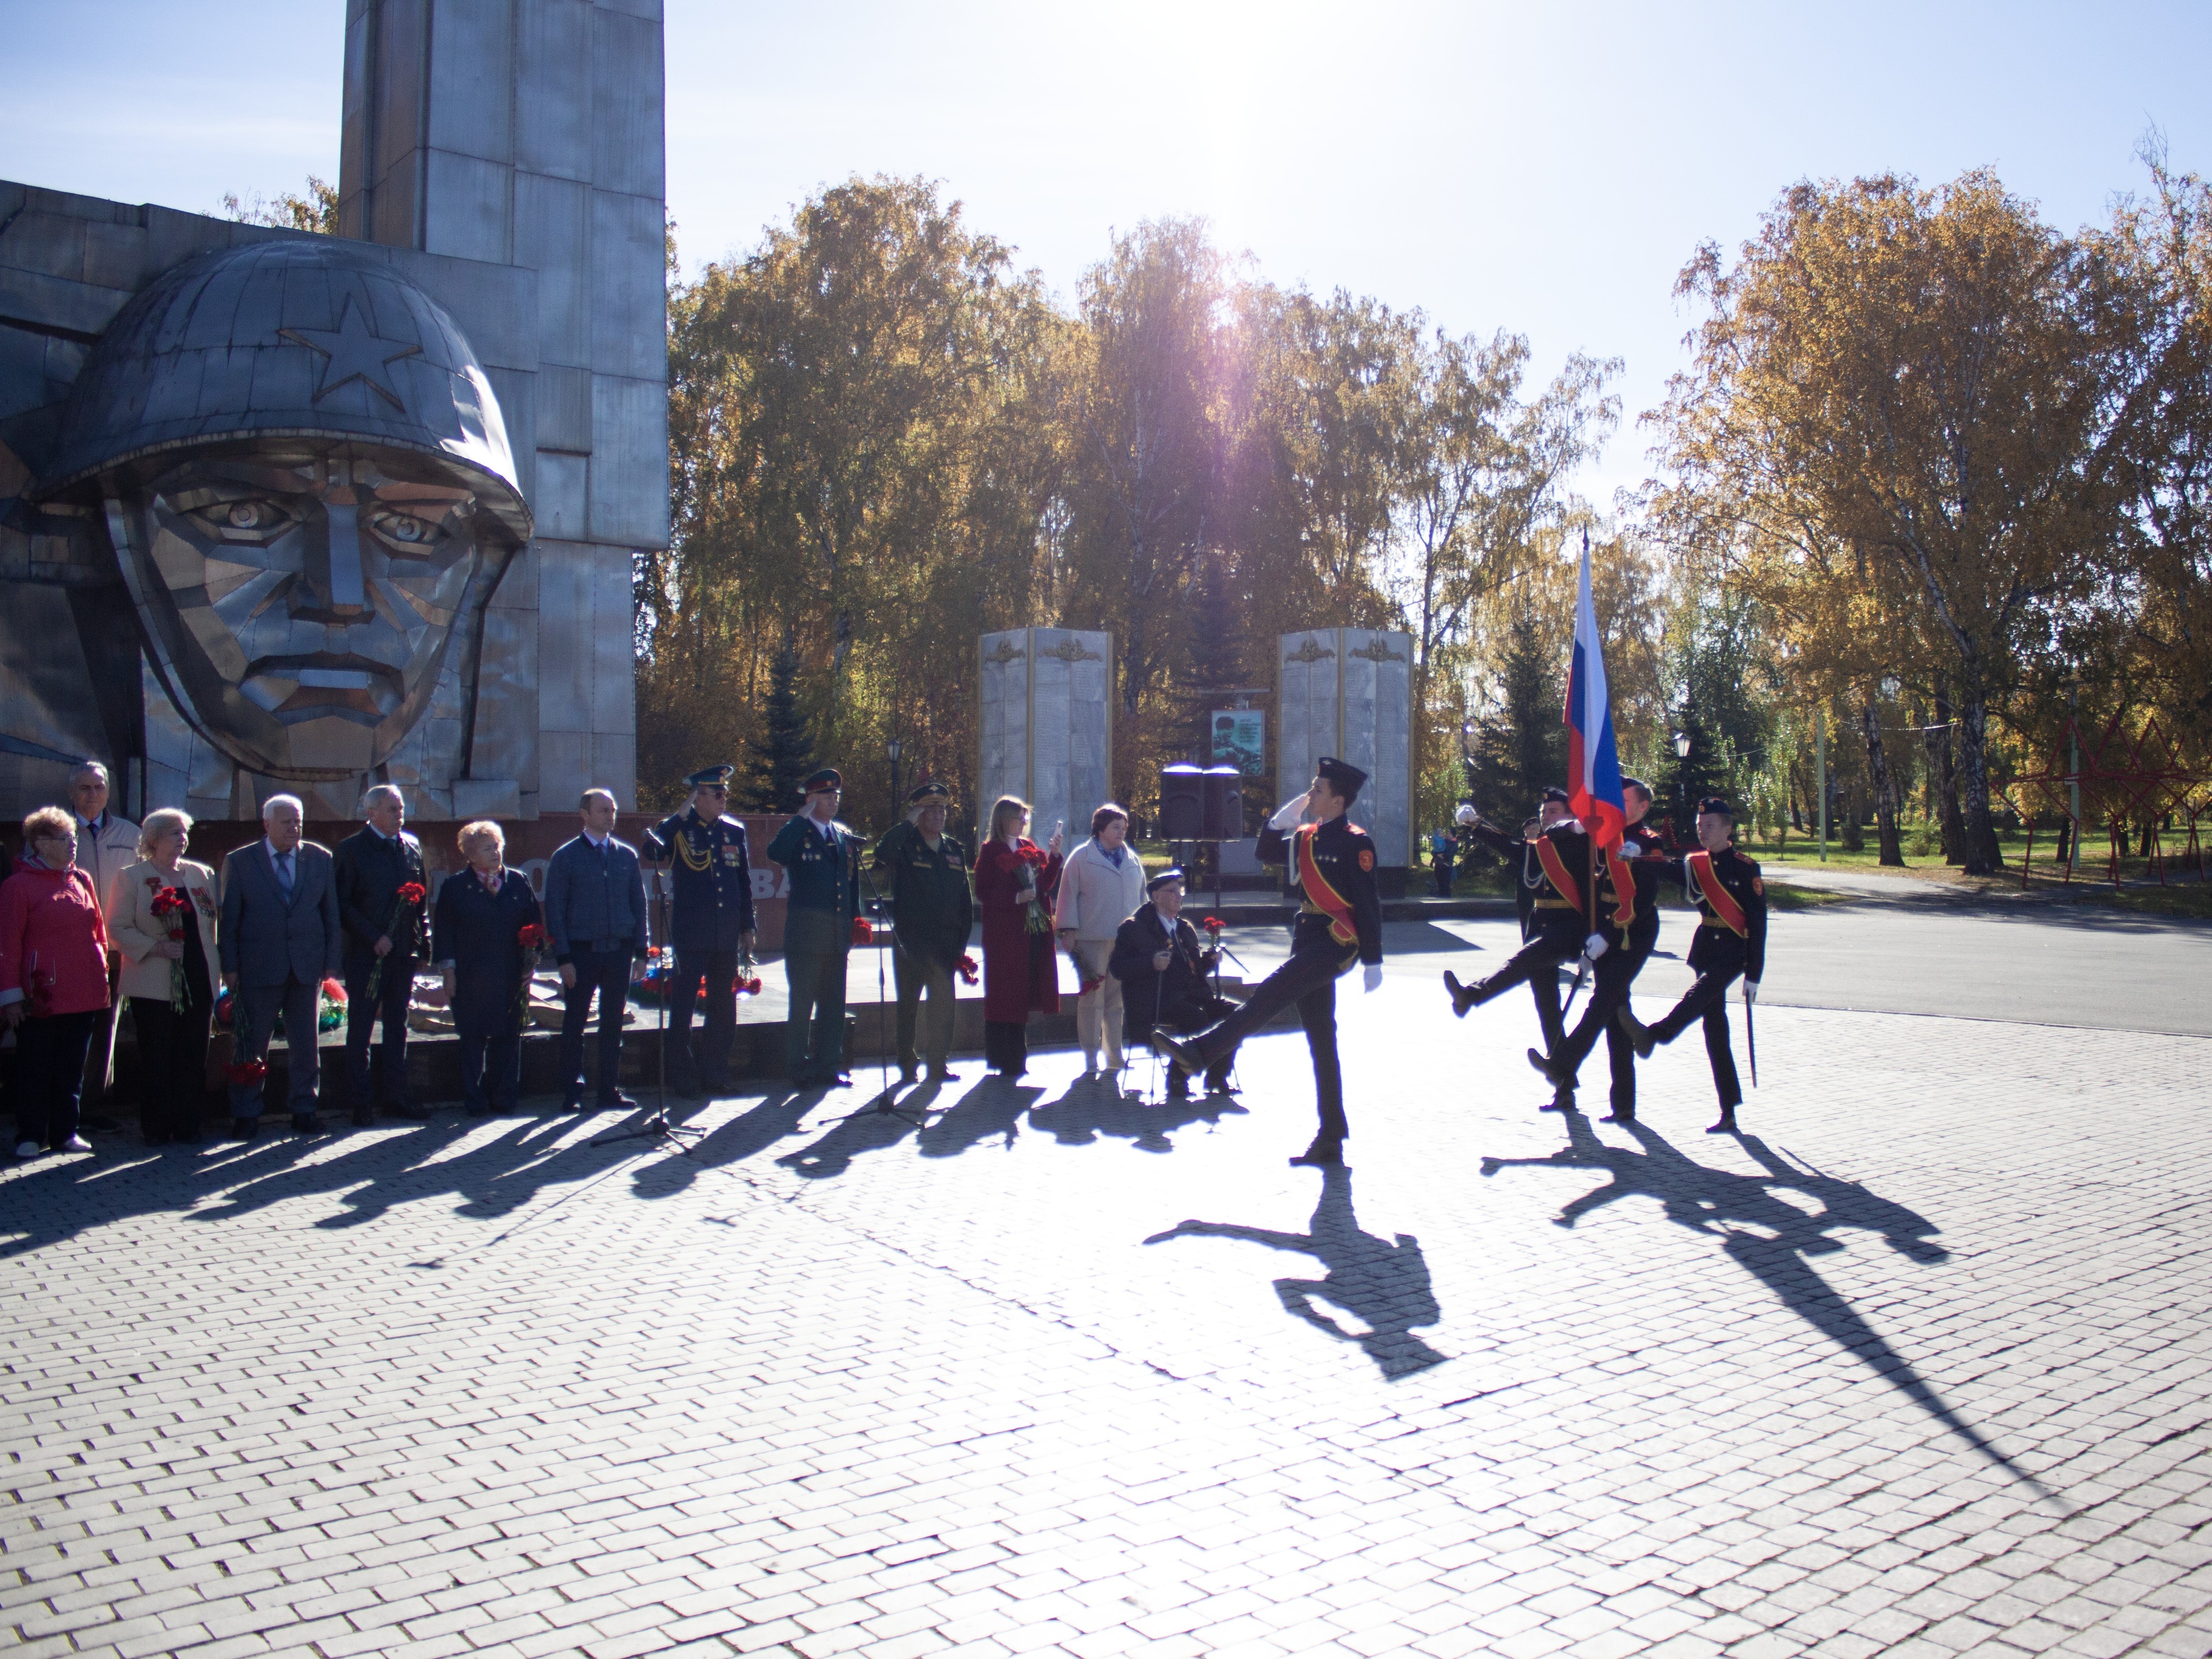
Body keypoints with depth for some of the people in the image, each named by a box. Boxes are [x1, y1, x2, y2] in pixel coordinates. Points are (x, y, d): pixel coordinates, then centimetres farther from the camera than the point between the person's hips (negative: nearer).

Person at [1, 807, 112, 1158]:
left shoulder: (82, 881, 11)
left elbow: (99, 932, 16)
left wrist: (102, 975, 11)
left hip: (84, 995, 5)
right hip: (41, 996, -5)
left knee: (71, 1069, 11)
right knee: (35, 1070, 4)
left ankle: (65, 1132, 19)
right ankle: (30, 1136, 13)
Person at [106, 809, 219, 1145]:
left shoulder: (202, 875, 13)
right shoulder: (130, 877, 1)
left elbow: (213, 920, 18)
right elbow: (118, 930, -4)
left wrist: (215, 968, 7)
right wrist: (155, 947, -16)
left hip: (198, 983, 4)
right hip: (154, 987, -3)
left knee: (193, 1058, 4)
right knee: (156, 1060, 1)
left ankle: (187, 1125, 12)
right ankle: (156, 1127, 10)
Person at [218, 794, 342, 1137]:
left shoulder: (321, 859, 6)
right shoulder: (239, 862, 1)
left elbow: (332, 915, 8)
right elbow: (228, 919, 0)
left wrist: (332, 962, 3)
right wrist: (230, 967, -5)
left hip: (307, 967, 2)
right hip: (258, 968, -2)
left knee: (306, 1045, 8)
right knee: (250, 1046, 4)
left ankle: (304, 1112, 18)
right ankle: (246, 1115, 14)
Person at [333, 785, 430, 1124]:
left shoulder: (412, 846, 11)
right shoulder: (351, 849, -4)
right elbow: (343, 903, -7)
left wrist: (419, 936, 4)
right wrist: (374, 937, -15)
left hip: (404, 951, 5)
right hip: (366, 953, -5)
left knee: (397, 1026, 11)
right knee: (359, 1028, 1)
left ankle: (393, 1096, 19)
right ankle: (361, 1103, 7)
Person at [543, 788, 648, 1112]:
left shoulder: (627, 855, 10)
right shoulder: (565, 857, 1)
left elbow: (639, 904, 12)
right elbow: (554, 911, -2)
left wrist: (641, 949, 3)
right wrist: (563, 958, -9)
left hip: (619, 951, 3)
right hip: (581, 951, -3)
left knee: (613, 1024, 8)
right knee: (574, 1025, 2)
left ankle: (610, 1092, 16)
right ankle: (571, 1094, 10)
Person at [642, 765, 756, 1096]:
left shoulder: (735, 830, 10)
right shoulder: (677, 828, -3)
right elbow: (652, 853, -24)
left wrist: (747, 927, 13)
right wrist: (681, 814, -28)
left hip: (726, 935, 4)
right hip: (690, 934, -4)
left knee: (724, 1008, 9)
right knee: (682, 1008, 1)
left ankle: (716, 1075, 19)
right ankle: (686, 1078, 11)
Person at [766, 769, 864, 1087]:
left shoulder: (846, 837, 14)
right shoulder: (798, 832, -2)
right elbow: (775, 853, -24)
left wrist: (855, 924, 11)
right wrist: (803, 817, -21)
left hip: (838, 933, 5)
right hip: (806, 932, -5)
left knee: (834, 1002, 9)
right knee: (802, 1002, 1)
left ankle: (829, 1065, 17)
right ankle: (798, 1069, 8)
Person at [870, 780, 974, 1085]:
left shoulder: (955, 850, 13)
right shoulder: (904, 845, 0)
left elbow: (965, 900, 13)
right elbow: (880, 858, -25)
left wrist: (961, 940, 6)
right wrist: (908, 823, -18)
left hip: (945, 942, 3)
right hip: (909, 942, -3)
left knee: (943, 1003, 3)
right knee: (908, 1004, 5)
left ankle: (938, 1064, 10)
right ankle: (908, 1066, 13)